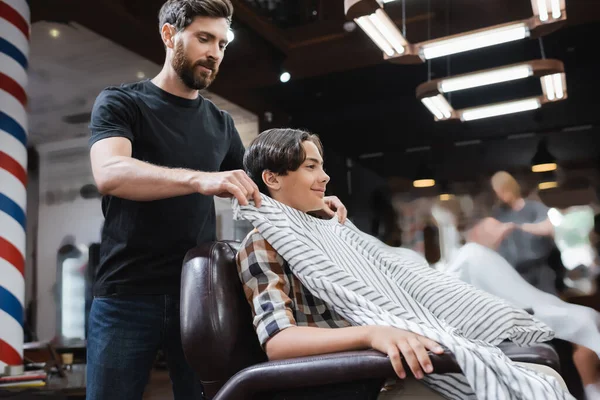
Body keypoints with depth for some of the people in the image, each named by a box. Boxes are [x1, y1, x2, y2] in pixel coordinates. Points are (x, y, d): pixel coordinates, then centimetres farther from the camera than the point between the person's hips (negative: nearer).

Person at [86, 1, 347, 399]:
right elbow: (110, 173, -20)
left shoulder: (221, 123, 13)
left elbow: (259, 193, 19)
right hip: (128, 295, -3)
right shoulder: (120, 103, 0)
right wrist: (200, 179, -35)